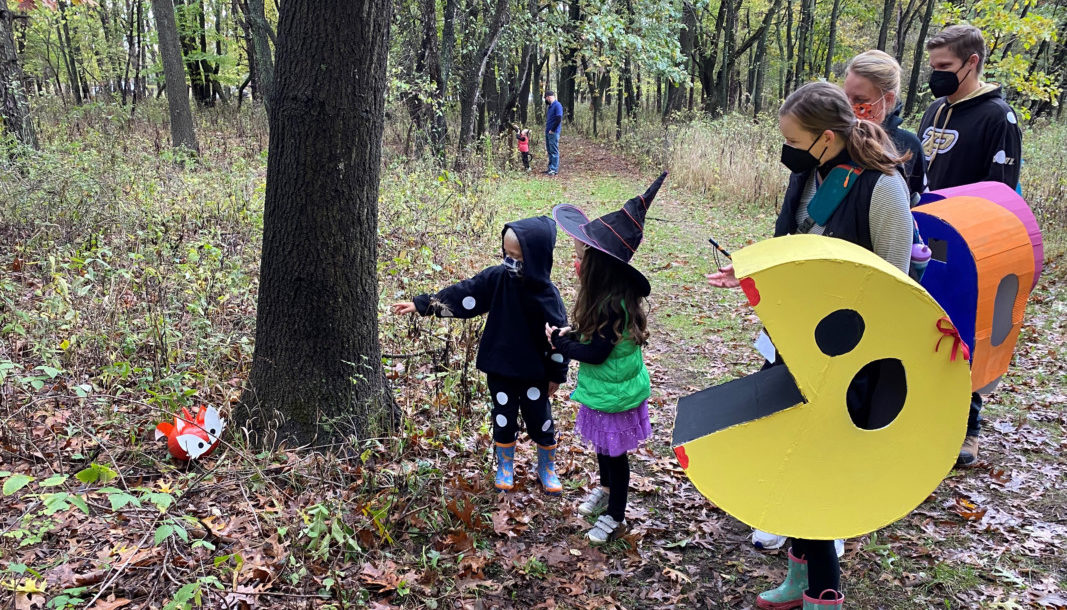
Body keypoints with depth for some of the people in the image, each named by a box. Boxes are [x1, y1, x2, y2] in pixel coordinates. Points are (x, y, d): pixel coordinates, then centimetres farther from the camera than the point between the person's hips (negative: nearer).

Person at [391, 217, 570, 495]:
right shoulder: (496, 278, -12)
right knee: (503, 420, 15)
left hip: (534, 373, -2)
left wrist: (556, 375, -3)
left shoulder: (547, 295, -19)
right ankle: (505, 467, 39)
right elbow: (461, 294, -9)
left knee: (541, 422, 12)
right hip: (500, 368, 2)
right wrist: (421, 305, -11)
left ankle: (547, 469, 37)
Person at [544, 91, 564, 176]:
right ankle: (550, 168, 19)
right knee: (550, 151, 13)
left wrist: (552, 130, -16)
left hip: (553, 133, -9)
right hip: (548, 132, 9)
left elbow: (558, 119, -20)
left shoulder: (557, 105, -12)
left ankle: (554, 169, -3)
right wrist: (547, 129, 14)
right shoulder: (550, 106, 16)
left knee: (554, 151, -5)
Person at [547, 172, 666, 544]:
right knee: (601, 446, 27)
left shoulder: (613, 304, -32)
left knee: (614, 452, 10)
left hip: (614, 394, -9)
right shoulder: (611, 291, -3)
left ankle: (615, 517, 28)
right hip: (602, 389, 9)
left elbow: (595, 353, -27)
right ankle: (606, 489, 52)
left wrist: (560, 343, -15)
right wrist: (572, 335, -5)